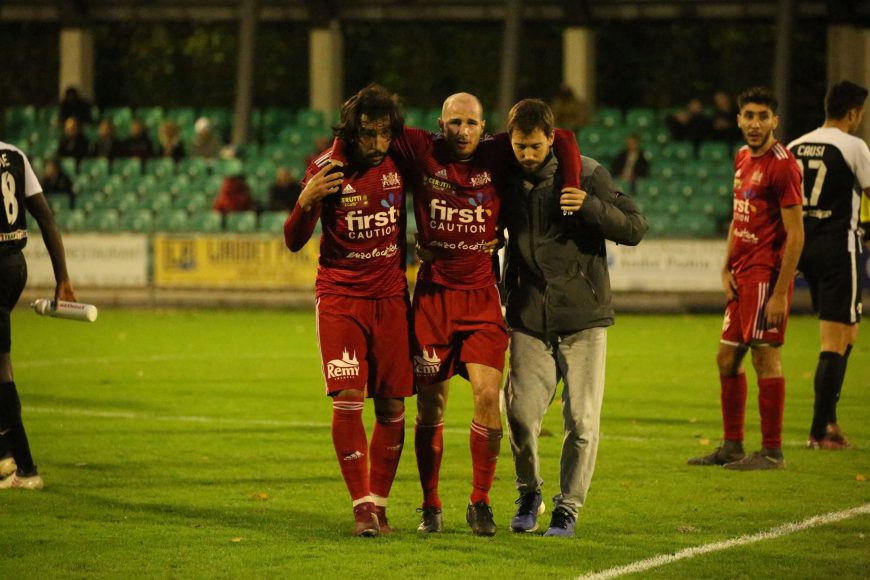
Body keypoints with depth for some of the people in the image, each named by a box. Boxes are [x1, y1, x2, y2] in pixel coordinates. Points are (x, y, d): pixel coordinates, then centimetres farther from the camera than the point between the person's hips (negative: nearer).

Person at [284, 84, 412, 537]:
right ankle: (361, 504, -6)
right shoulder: (328, 168, -10)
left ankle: (379, 503, 12)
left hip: (390, 295, 3)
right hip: (341, 294, -3)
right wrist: (305, 202, -28)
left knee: (392, 406, 1)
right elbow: (294, 242, -11)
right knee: (347, 400, -14)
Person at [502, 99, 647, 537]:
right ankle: (528, 494, 18)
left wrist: (590, 205, -23)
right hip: (529, 318, 2)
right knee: (520, 411, -7)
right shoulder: (507, 178, 4)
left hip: (583, 318, -2)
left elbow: (635, 228, -7)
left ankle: (568, 506, 13)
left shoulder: (585, 173, -6)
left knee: (581, 420, -3)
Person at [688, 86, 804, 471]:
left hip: (766, 274, -9)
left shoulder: (782, 165, -14)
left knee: (765, 356, -6)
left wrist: (780, 292, -20)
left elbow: (795, 235, -17)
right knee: (727, 358, 11)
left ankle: (772, 451, 0)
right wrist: (726, 270, 11)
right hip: (741, 275, 9)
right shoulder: (743, 158, 13)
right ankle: (732, 446, 20)